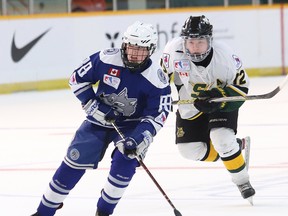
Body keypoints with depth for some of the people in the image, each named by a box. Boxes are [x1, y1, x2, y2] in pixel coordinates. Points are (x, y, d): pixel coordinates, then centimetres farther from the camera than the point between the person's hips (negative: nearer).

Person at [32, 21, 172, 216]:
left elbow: (156, 117, -19)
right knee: (75, 160, -5)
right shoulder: (106, 59, -19)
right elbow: (77, 79, -5)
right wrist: (93, 105, -14)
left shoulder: (157, 80, -21)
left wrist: (138, 140, -33)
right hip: (100, 118, 1)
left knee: (126, 158, -24)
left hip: (132, 124, -1)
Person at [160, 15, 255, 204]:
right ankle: (237, 146, 18)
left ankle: (243, 182, -7)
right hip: (190, 104, 4)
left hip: (222, 102, -4)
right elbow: (163, 74, -2)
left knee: (222, 139, -26)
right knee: (190, 149, -1)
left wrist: (218, 97, -35)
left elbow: (241, 87, -21)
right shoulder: (175, 50, -24)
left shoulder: (224, 55, -30)